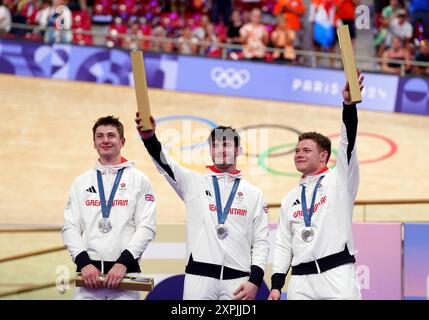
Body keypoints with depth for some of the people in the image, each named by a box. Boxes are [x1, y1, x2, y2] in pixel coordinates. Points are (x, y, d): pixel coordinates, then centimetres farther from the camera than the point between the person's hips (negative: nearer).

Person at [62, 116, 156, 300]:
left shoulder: (139, 180, 6)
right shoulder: (81, 182, 13)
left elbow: (146, 227, -2)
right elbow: (70, 227, 8)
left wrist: (123, 262, -14)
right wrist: (84, 262, -8)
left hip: (124, 271, -2)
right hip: (88, 271, 2)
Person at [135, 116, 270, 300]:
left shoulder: (253, 193, 11)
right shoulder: (194, 183, 9)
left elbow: (261, 242, 7)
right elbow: (165, 164, -9)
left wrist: (255, 282, -5)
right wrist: (149, 137, -29)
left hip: (237, 280, 1)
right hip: (199, 277, -1)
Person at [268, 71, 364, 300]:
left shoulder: (339, 179, 7)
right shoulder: (290, 199, 22)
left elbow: (349, 143, -9)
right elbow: (283, 246, 21)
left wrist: (349, 104, -24)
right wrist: (276, 284, 10)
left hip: (337, 275, -5)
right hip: (301, 281, 5)